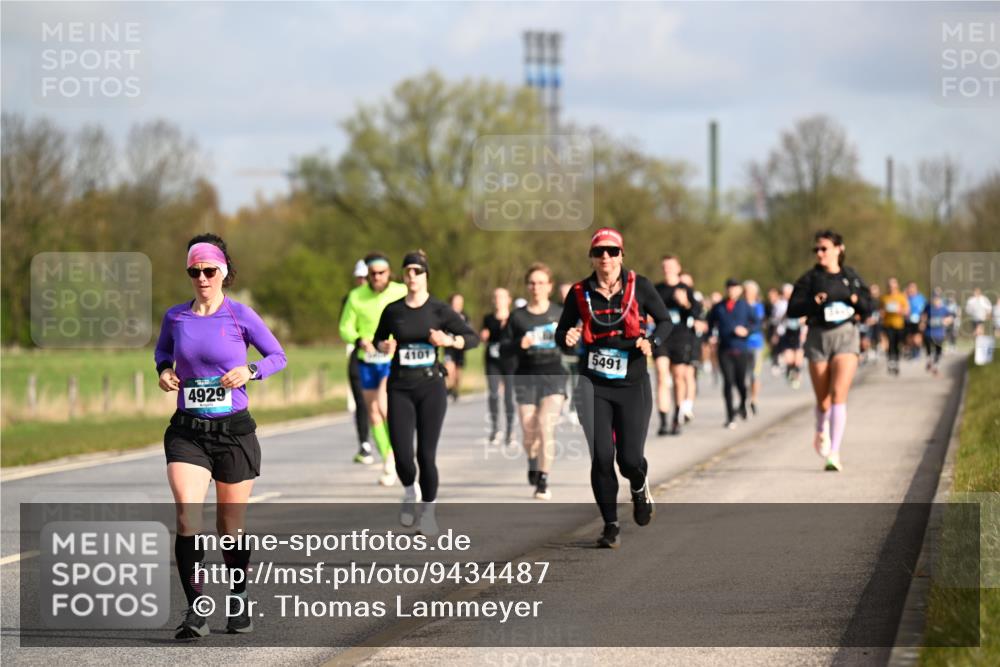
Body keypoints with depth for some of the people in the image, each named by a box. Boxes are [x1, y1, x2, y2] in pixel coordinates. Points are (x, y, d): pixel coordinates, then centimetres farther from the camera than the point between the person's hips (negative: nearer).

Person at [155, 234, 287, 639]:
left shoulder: (240, 316, -4)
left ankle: (238, 599, 33)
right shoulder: (175, 317, 3)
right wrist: (164, 370, 2)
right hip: (187, 433, 1)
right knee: (188, 518, -18)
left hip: (234, 431, -1)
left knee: (231, 528, 8)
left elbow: (277, 356, 5)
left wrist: (250, 370, -13)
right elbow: (162, 350, 23)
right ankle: (195, 611, -15)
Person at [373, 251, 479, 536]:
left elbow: (473, 338, -3)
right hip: (400, 387, 1)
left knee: (426, 454, -3)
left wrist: (449, 340, -22)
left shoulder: (439, 310, -2)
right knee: (402, 453, -9)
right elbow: (379, 338, 19)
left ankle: (428, 510, 17)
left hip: (431, 386, -1)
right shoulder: (393, 310, 3)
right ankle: (410, 492, 24)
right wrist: (384, 346, -4)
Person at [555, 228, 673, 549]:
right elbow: (562, 332, 8)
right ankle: (610, 525, 10)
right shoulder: (580, 293, 0)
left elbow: (665, 321, 6)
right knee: (601, 458, -5)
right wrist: (567, 339, -15)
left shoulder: (639, 287, -3)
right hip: (594, 385, 1)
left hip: (633, 384, -1)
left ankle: (639, 487, 31)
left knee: (629, 458, -7)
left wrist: (651, 342, -13)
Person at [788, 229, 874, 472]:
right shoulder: (810, 278, 3)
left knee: (839, 395, -15)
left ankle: (834, 452, -17)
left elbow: (869, 305, 12)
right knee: (822, 399, 7)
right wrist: (812, 303, -19)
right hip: (818, 336, 1)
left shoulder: (851, 277, 6)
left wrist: (858, 301, -9)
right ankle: (821, 432, 40)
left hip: (846, 335, -1)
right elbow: (792, 308, -1)